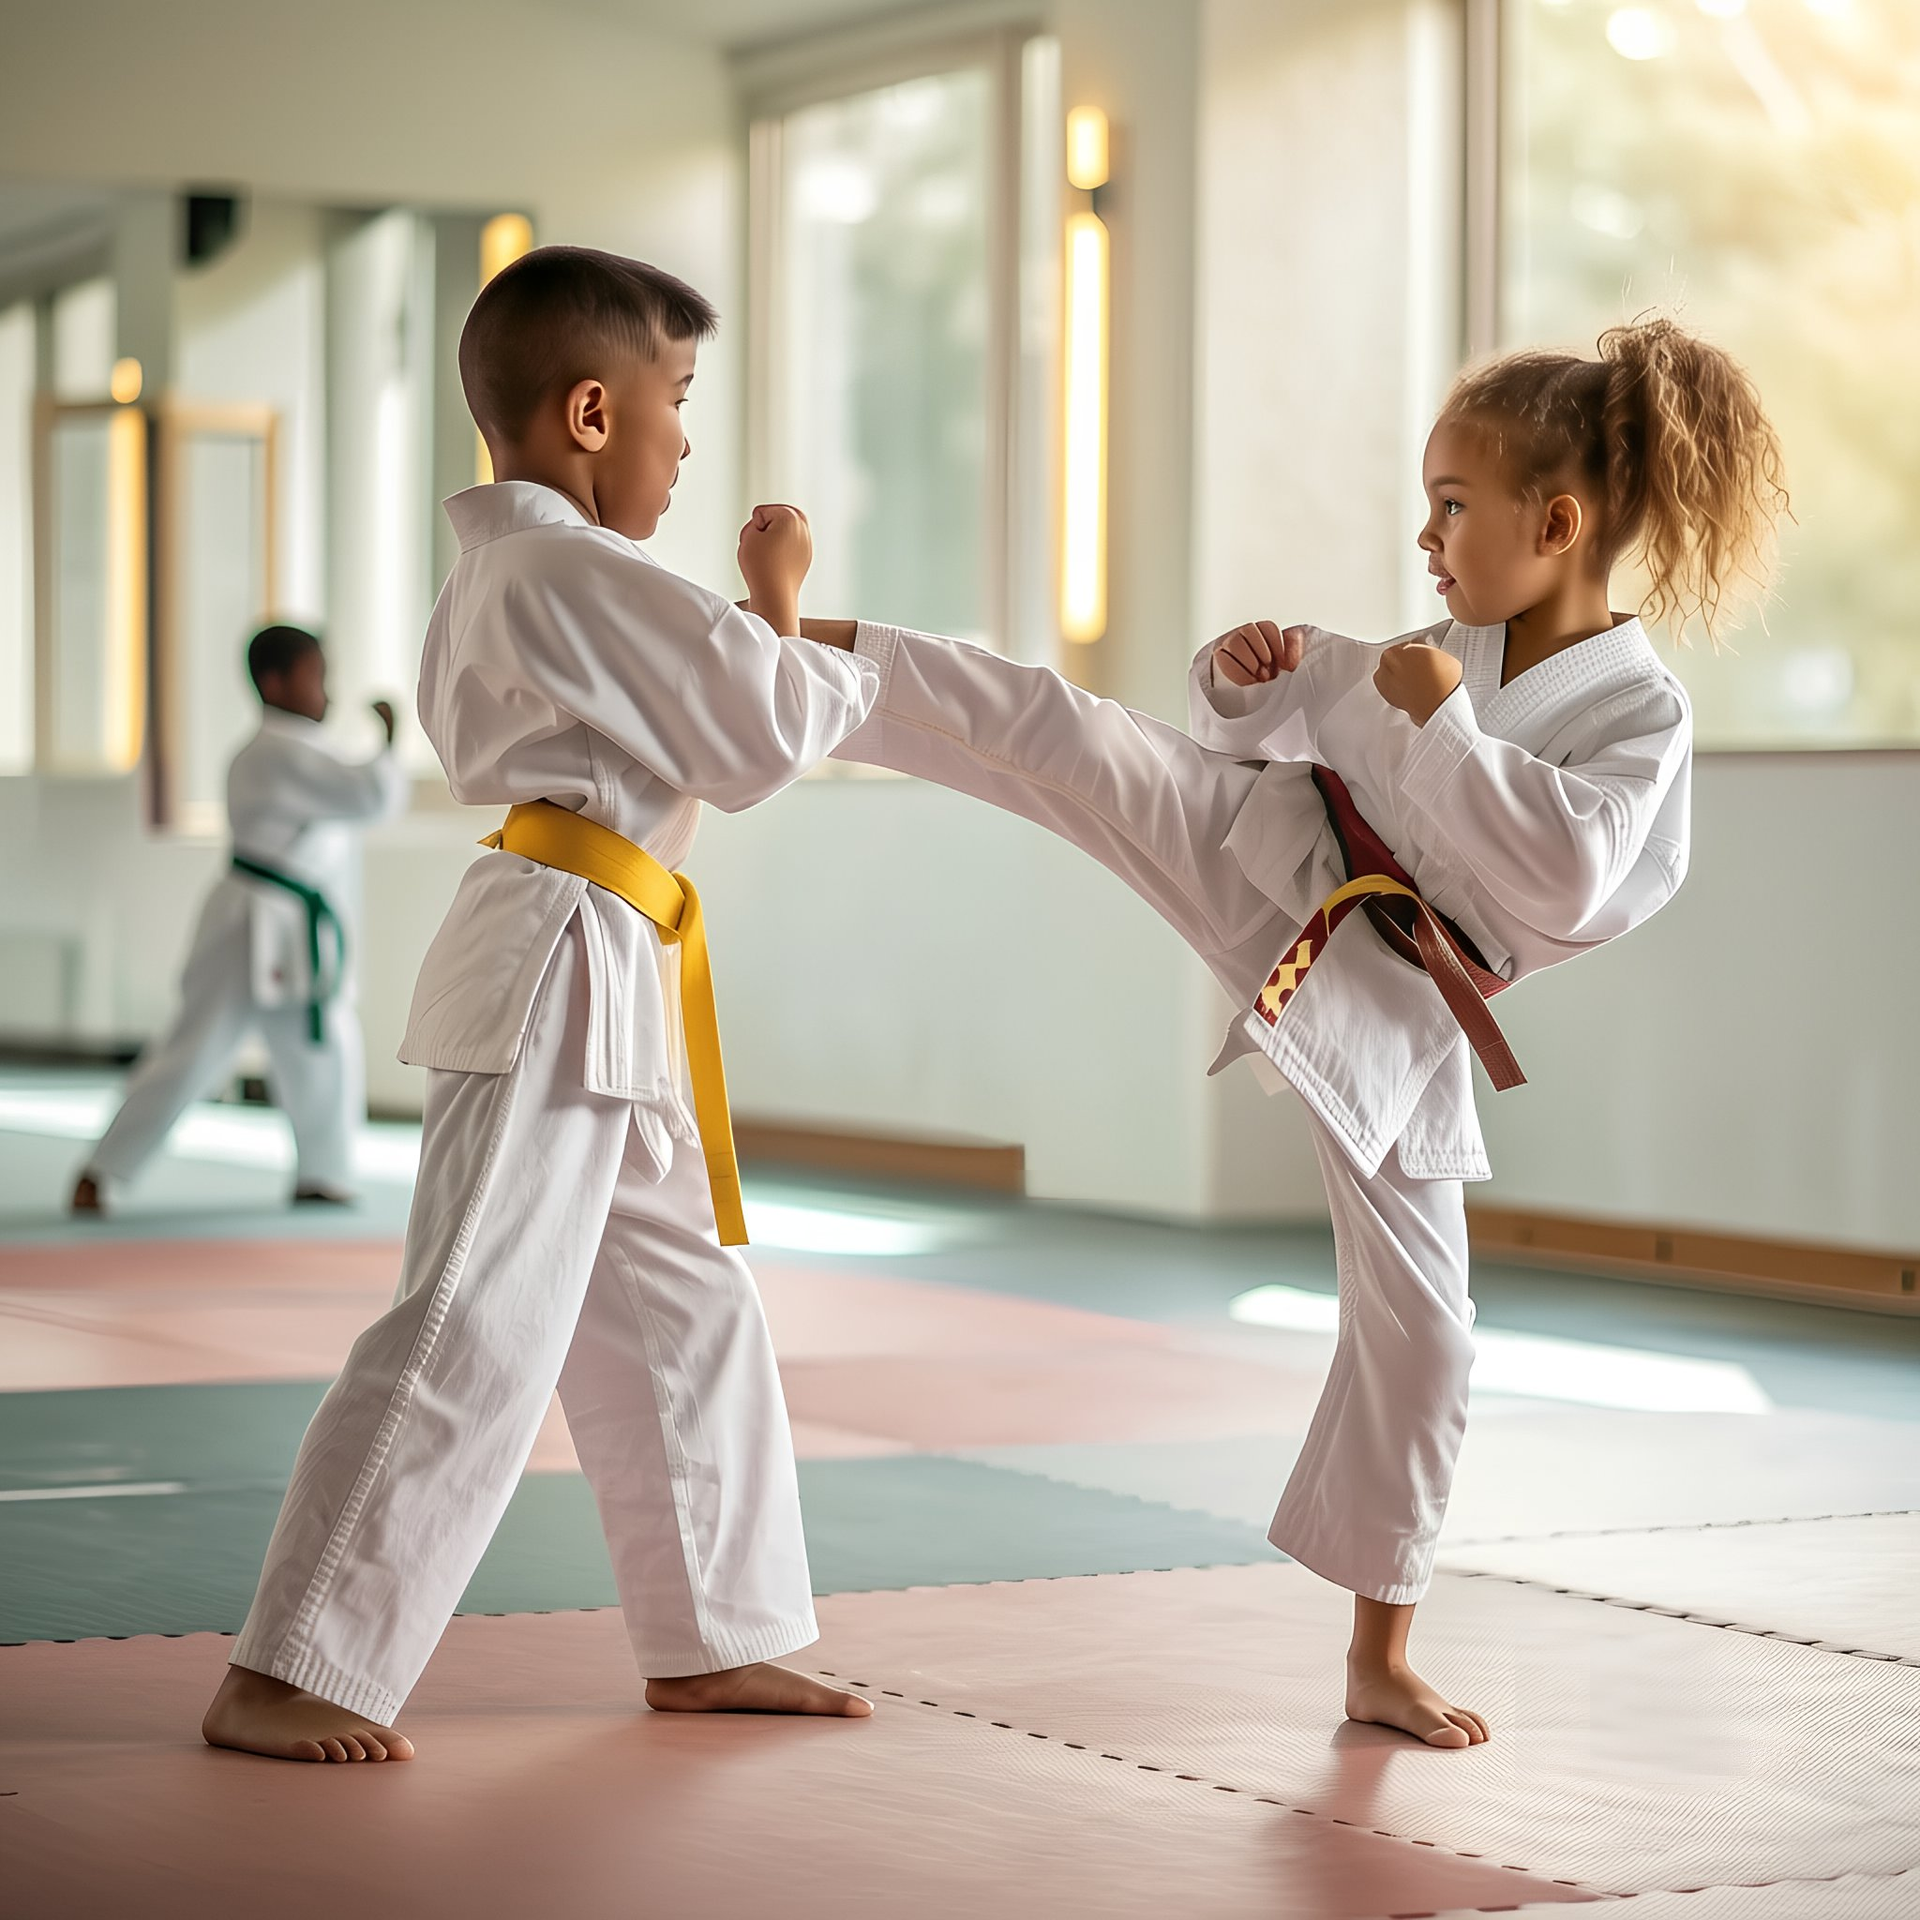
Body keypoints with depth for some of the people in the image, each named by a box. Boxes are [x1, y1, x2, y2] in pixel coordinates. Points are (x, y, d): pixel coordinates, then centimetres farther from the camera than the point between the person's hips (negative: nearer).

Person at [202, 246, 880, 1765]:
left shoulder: (492, 579, 16)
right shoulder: (583, 575, -16)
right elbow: (765, 740, -13)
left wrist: (762, 640, 13)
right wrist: (779, 602, 3)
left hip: (593, 980, 11)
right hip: (565, 971, -11)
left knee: (687, 1316, 18)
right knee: (475, 1338, -11)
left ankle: (711, 1642, 29)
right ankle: (281, 1681, -7)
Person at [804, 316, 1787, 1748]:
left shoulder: (1640, 716, -9)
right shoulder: (1438, 650, 6)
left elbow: (1560, 880, -25)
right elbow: (1263, 719, 19)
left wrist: (1440, 724, -23)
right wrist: (1247, 672, -4)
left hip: (1384, 1007, -3)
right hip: (1262, 862, 3)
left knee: (1417, 1321, 1)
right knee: (1051, 731, -18)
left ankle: (1381, 1656, 17)